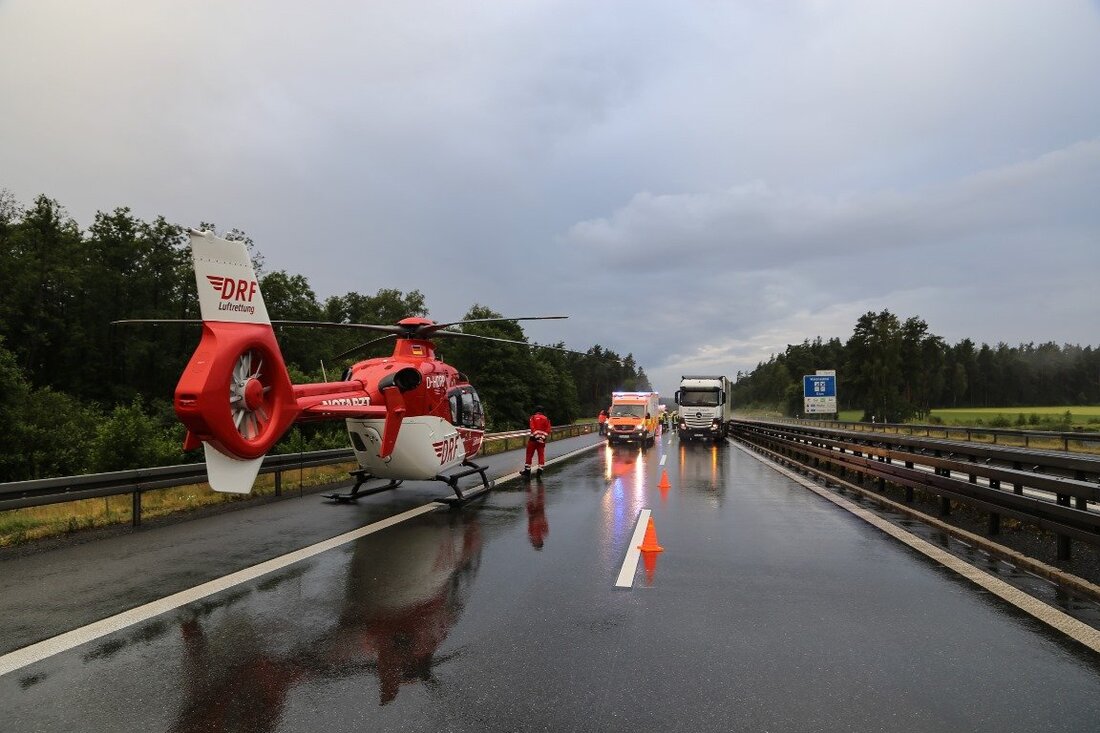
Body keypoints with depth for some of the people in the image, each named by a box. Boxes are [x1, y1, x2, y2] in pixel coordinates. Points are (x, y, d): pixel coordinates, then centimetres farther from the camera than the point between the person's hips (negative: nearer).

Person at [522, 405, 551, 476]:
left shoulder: (533, 418, 3)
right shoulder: (546, 419, 11)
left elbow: (532, 427, -12)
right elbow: (548, 430, 0)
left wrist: (536, 435, -18)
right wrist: (544, 437, -5)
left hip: (534, 438, -2)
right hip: (542, 439, 2)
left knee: (529, 454, 5)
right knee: (541, 454, 7)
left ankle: (527, 470, 8)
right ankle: (540, 470, 1)